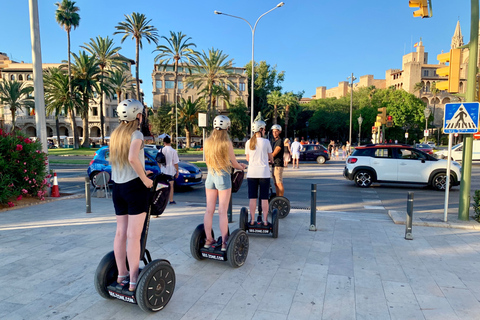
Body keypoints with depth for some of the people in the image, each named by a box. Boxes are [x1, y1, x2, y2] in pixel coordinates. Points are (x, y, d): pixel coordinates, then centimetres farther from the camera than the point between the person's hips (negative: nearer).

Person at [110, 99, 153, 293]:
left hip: (118, 187, 8)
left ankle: (121, 276, 24)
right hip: (134, 187, -7)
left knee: (121, 233, 13)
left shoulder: (116, 135, 12)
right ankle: (133, 282, 5)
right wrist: (144, 179, -17)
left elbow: (115, 162, 13)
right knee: (134, 235, -3)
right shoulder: (136, 134, -11)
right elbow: (133, 158, -28)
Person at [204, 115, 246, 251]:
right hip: (223, 178, -4)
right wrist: (241, 167, 19)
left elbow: (207, 160, 10)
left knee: (209, 210, 11)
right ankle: (224, 242, 9)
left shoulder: (207, 142, 0)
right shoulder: (227, 143, -13)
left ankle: (208, 240, 20)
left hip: (210, 177, 4)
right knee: (222, 211, 1)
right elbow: (234, 163, -5)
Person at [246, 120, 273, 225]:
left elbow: (248, 158, 12)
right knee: (264, 198, 4)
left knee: (252, 198, 7)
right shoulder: (266, 142, -3)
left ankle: (252, 220, 10)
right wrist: (270, 160, 30)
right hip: (264, 173, -2)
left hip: (252, 173, 2)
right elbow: (271, 157, 7)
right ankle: (265, 220, 8)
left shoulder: (248, 142, 4)